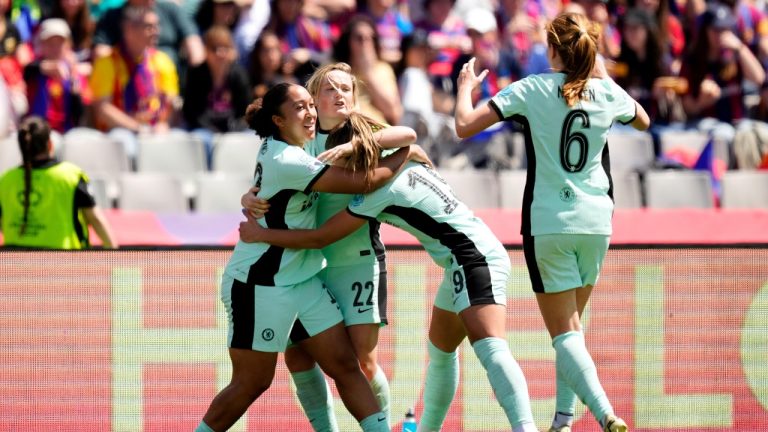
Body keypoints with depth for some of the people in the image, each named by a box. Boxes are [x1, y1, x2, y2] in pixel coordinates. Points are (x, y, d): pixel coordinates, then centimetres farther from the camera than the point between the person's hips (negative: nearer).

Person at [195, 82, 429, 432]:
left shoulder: (280, 147, 5)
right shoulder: (286, 162, -23)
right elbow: (364, 181, -24)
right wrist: (406, 153, -9)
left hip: (302, 282, 9)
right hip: (261, 286, -9)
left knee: (345, 364, 1)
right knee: (252, 383, -1)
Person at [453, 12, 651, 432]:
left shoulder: (532, 90, -9)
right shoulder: (607, 93, 2)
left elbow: (465, 126, -12)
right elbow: (643, 121, 25)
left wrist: (465, 89, 7)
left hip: (547, 224, -4)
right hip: (596, 223, 4)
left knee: (564, 332, -4)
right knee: (572, 323, 21)